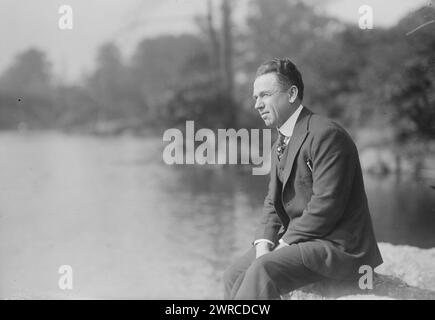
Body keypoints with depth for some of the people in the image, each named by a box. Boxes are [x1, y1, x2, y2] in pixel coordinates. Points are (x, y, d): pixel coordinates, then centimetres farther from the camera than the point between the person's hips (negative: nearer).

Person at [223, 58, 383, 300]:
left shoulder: (326, 134, -17)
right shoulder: (280, 146, 15)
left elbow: (325, 205, -22)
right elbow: (273, 202, 15)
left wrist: (284, 244, -19)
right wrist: (264, 242, -4)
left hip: (339, 247, -9)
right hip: (298, 239, 10)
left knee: (263, 270, -28)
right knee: (235, 274, 4)